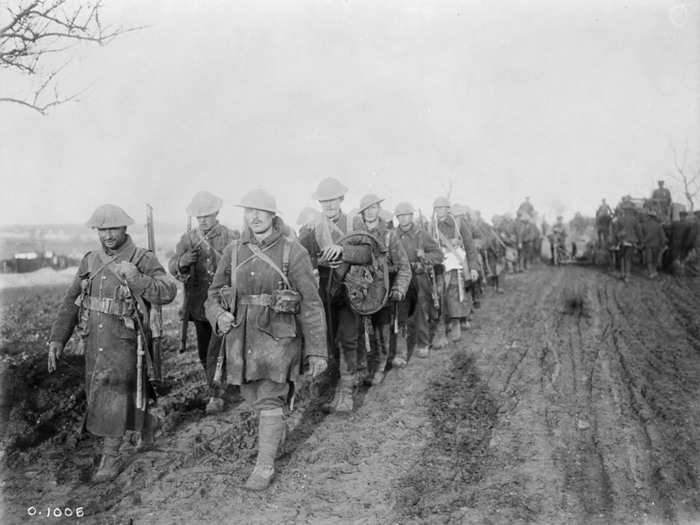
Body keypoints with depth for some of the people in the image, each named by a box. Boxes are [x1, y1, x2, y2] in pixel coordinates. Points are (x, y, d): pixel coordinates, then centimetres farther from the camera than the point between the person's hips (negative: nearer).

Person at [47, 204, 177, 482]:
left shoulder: (143, 260, -9)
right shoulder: (90, 261, 6)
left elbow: (167, 293, -22)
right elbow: (71, 302, 10)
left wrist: (136, 278, -36)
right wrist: (57, 338, 4)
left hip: (125, 342, -6)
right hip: (93, 342, 6)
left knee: (111, 396, -10)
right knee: (98, 396, 17)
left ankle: (110, 457, 7)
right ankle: (148, 421, 40)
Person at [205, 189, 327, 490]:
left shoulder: (293, 252, -7)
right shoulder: (233, 252, 5)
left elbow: (311, 303, -7)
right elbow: (214, 293, 13)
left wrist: (317, 350, -9)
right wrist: (218, 315, -10)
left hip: (278, 336, -4)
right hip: (241, 337, 5)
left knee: (269, 401, -3)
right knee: (251, 395, 17)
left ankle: (265, 466, 13)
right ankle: (278, 432, 47)